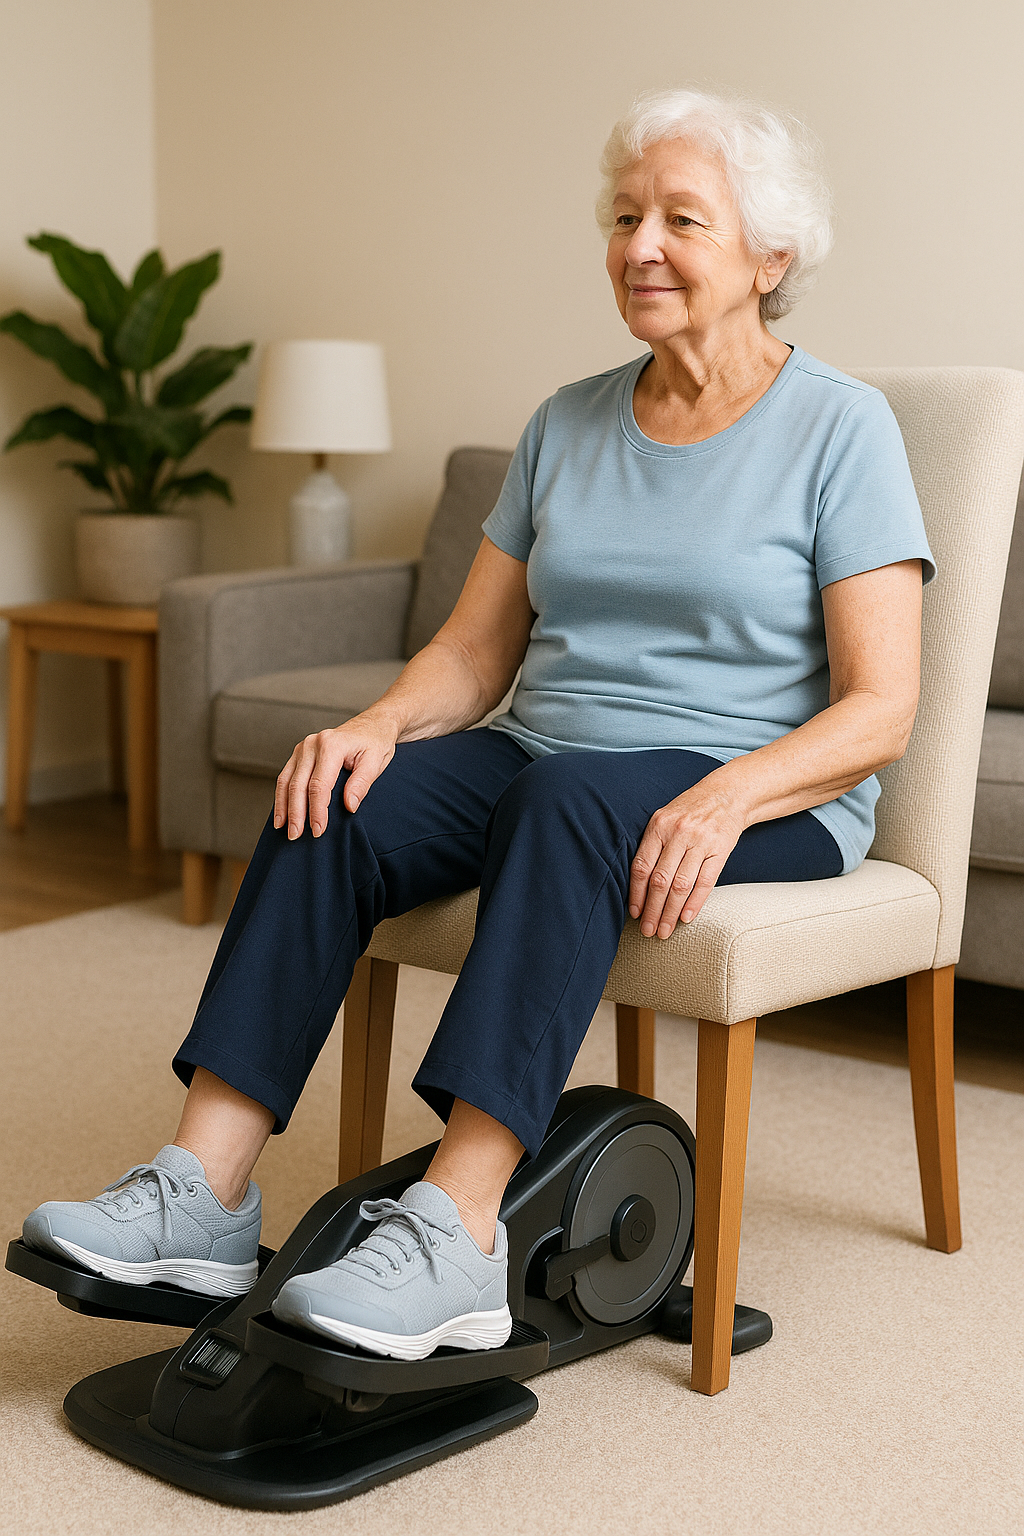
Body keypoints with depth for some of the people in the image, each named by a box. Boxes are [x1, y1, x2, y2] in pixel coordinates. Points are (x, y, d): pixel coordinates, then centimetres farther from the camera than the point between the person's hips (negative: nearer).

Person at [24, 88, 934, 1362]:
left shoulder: (839, 427, -4)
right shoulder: (567, 425, 12)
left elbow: (879, 709, -11)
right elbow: (474, 652, 10)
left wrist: (725, 795, -29)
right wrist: (380, 722, -12)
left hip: (771, 802, -5)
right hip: (545, 769, 5)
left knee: (567, 793, -38)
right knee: (334, 806, -23)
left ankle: (453, 1233, -44)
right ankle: (203, 1195, -28)